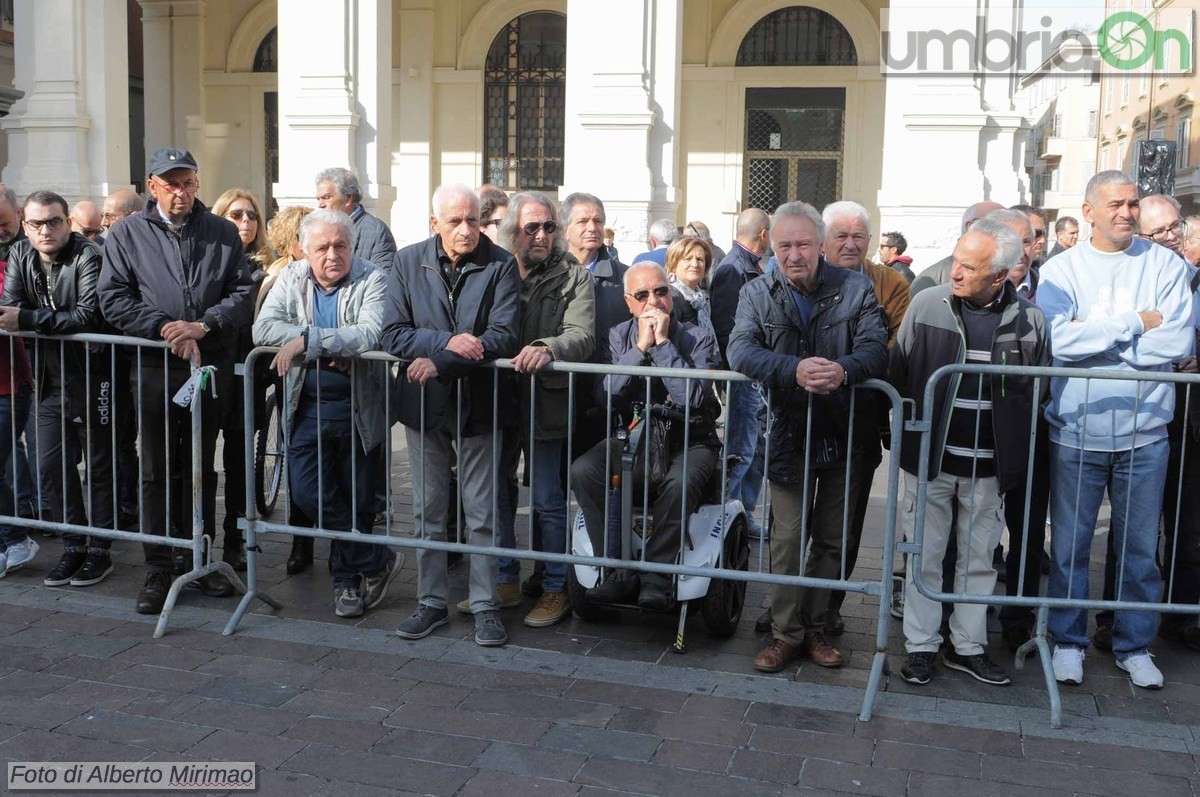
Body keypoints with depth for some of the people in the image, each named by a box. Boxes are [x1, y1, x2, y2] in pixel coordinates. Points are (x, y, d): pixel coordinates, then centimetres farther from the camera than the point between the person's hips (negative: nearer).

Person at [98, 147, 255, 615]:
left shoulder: (223, 233, 8)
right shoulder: (127, 234, 4)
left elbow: (244, 293, 2)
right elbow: (113, 299, -3)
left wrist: (203, 326, -14)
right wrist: (167, 330, -13)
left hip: (211, 365, 1)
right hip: (155, 369, -1)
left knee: (202, 469, 11)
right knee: (158, 473, 4)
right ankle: (159, 569, 13)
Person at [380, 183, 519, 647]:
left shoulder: (501, 266, -6)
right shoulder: (407, 262, 1)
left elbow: (503, 337, -14)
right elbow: (393, 334, -6)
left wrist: (439, 362, -21)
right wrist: (447, 342, -21)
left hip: (477, 403, -2)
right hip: (423, 402, 2)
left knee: (483, 514, 6)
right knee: (428, 512, 12)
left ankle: (486, 606, 18)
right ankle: (431, 603, 25)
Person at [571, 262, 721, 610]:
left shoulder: (698, 339, -4)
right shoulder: (619, 336, 5)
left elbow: (692, 399, -21)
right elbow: (604, 396, -9)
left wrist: (663, 344, -19)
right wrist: (640, 347, -15)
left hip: (688, 441, -3)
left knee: (679, 484, -37)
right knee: (583, 471, -24)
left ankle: (656, 578, -22)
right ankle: (619, 574, -19)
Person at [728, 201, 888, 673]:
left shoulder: (854, 288, -3)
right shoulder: (757, 294, -2)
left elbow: (875, 348, -13)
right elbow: (740, 350, -18)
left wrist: (844, 369, -37)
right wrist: (794, 369, -35)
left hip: (844, 436, 1)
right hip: (789, 435, -1)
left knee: (831, 540, 11)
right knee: (788, 538, 2)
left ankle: (815, 628, 25)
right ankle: (786, 633, 15)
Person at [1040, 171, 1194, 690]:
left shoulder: (1166, 265, 1)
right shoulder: (1062, 270, -1)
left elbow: (1179, 342, -11)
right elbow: (1058, 340, -17)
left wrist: (1094, 336, -12)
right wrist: (1136, 323, -14)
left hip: (1144, 434, 1)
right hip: (1075, 433, -1)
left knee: (1140, 548, 11)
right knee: (1070, 544, 9)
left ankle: (1134, 645, 28)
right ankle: (1068, 641, 26)